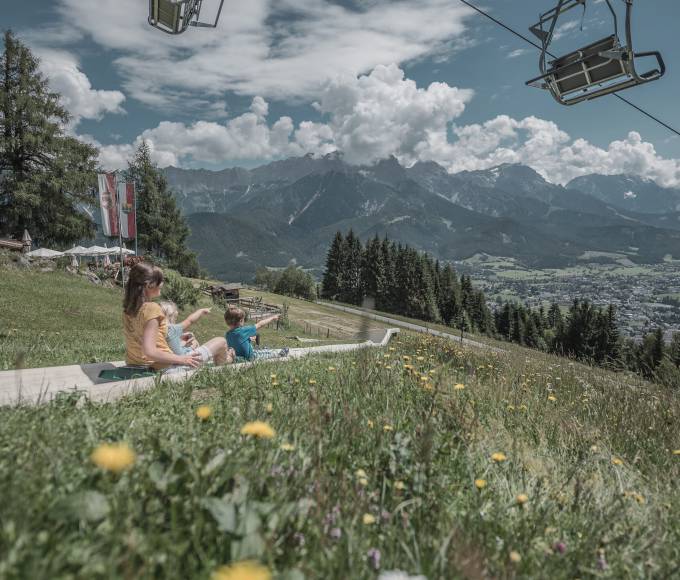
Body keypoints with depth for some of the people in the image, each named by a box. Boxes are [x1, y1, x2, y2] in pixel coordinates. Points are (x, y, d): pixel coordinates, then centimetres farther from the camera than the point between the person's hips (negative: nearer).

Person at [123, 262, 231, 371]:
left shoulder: (128, 308, 2)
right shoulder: (152, 308, -21)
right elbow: (150, 351, -27)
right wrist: (181, 359, -19)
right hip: (165, 369, -8)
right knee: (220, 342, 4)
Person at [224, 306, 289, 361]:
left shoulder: (227, 335, -8)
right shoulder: (242, 331, -29)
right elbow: (259, 324, -18)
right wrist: (272, 318, -6)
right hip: (251, 357, -7)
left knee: (263, 350, 26)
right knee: (268, 353, 15)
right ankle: (279, 354, 40)